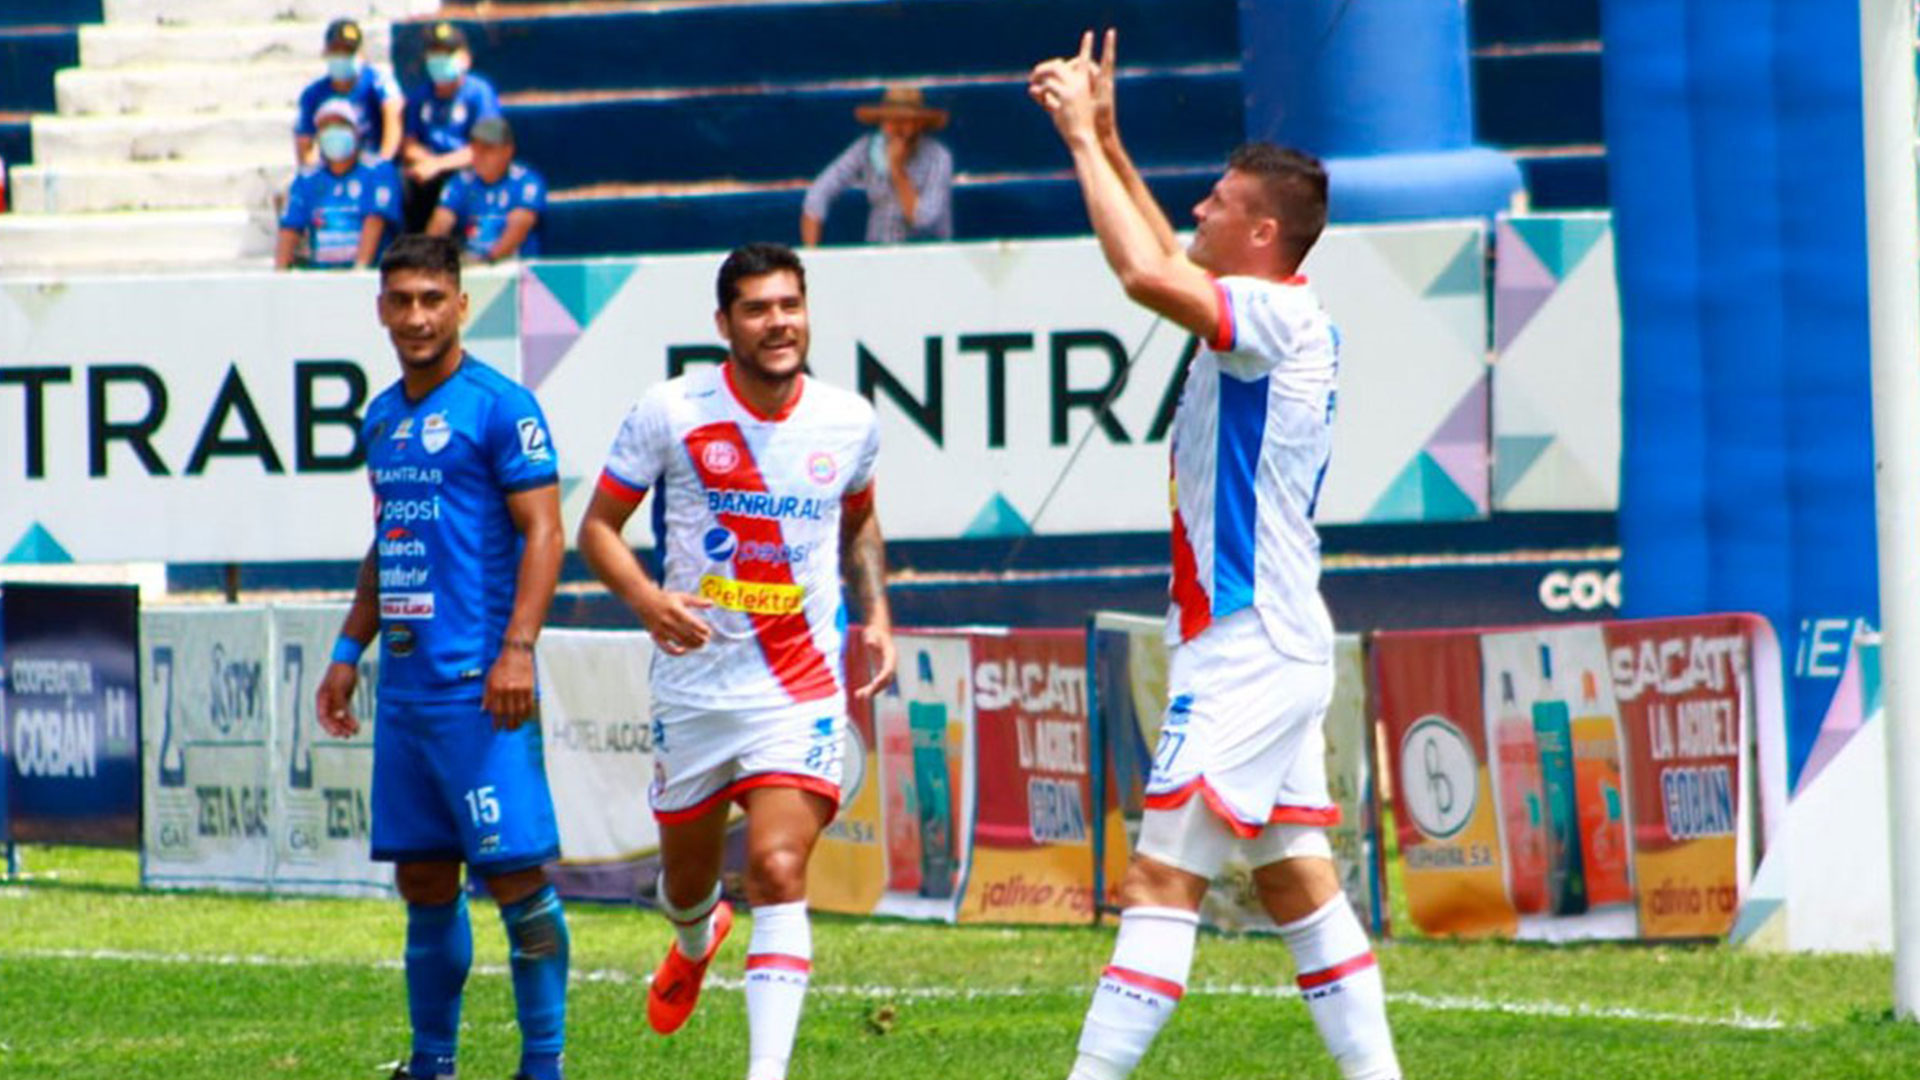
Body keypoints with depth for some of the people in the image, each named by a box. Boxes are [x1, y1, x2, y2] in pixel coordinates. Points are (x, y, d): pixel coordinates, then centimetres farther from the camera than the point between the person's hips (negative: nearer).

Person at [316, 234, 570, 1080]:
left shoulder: (498, 406, -6)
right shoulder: (383, 418, 17)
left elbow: (543, 532, -11)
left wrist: (517, 649, -19)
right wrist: (348, 652, 23)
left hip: (477, 685, -8)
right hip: (404, 685, 8)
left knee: (516, 874, -7)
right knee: (423, 879, 10)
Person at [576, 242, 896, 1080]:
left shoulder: (849, 422, 0)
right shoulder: (671, 413, -8)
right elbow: (598, 526, -1)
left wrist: (876, 614, 7)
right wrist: (645, 597, -20)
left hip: (801, 689, -1)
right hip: (694, 686, 1)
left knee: (779, 872, -18)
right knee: (687, 874, 18)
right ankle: (695, 942, 56)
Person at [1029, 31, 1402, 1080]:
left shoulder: (1277, 317, -15)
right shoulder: (1277, 320, 13)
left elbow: (1146, 275, -28)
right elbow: (1167, 269, 30)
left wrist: (1084, 139, -18)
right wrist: (1104, 140, 24)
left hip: (1247, 649, -10)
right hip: (1277, 646, 10)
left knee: (1161, 881, -12)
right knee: (1297, 884, 11)